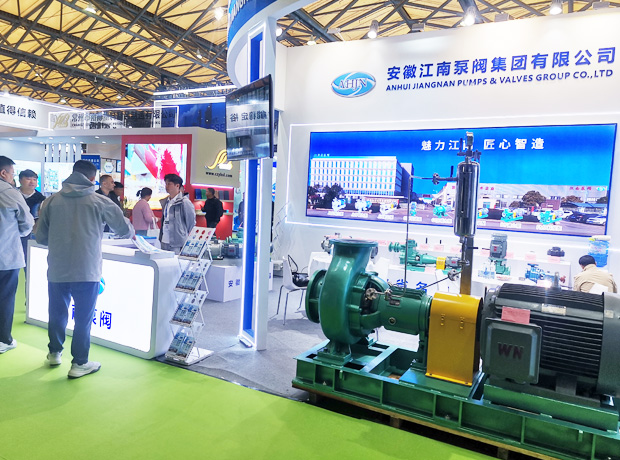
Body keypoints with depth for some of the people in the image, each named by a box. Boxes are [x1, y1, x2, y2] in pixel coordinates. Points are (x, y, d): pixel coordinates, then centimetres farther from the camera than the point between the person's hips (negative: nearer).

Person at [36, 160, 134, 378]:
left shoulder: (52, 200, 2)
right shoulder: (100, 201, -6)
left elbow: (40, 237, 6)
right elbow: (124, 229, 0)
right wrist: (131, 233, 23)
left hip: (57, 270, 3)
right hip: (87, 271, -3)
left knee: (57, 313, 21)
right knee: (83, 318, 8)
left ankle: (54, 353, 41)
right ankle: (79, 364, 17)